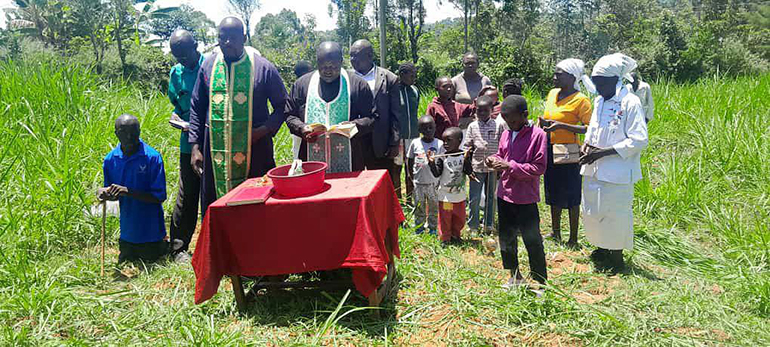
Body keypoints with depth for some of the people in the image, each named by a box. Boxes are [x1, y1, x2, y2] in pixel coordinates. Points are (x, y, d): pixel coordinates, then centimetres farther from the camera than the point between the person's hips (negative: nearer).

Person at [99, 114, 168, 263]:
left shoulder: (153, 157, -17)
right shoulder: (110, 159, -2)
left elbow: (159, 197, -18)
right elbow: (115, 195, 8)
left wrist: (128, 192, -27)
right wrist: (104, 193, -15)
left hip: (150, 232, -5)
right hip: (127, 233, 5)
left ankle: (164, 246, 35)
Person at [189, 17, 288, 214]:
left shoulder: (263, 67, -1)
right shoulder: (208, 66, 7)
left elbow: (282, 105, 5)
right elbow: (197, 109, 12)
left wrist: (265, 129, -11)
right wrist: (195, 147, 6)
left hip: (254, 150, -2)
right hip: (215, 152, 2)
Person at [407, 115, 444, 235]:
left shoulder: (439, 143, -5)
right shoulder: (415, 143, -4)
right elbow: (409, 160, 5)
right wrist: (412, 175, 3)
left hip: (434, 182, 0)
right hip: (418, 181, 1)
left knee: (434, 205, 10)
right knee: (419, 205, 11)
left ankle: (433, 227, 25)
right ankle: (419, 227, 26)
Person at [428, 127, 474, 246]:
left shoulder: (464, 155, -6)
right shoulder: (442, 157, -12)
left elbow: (469, 172, -13)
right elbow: (437, 174, -15)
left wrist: (466, 159, -27)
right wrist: (432, 163, -29)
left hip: (460, 195, 3)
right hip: (445, 195, -3)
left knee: (459, 218, 17)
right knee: (444, 218, 6)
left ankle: (456, 236, 36)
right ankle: (445, 239, 22)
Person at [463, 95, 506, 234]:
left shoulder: (498, 126, 1)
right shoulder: (472, 126, 1)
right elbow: (467, 146, 2)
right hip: (477, 167, -1)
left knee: (491, 197, 12)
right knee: (474, 198, 1)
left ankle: (488, 226, 24)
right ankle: (473, 226, 15)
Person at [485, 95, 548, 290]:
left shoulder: (537, 135, -13)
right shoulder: (506, 135, 5)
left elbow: (539, 167, -16)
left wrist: (510, 166, -20)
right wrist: (494, 160, -4)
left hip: (526, 198, -6)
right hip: (505, 194, 7)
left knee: (532, 241, 1)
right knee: (506, 238, 16)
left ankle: (540, 281, 16)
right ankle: (515, 276, 33)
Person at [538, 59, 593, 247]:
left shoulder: (581, 100, -13)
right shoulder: (552, 93, 8)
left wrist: (561, 126, -25)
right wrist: (544, 123, 1)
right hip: (550, 150, 7)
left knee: (571, 196, 2)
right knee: (553, 193, 17)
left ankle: (573, 239, 14)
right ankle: (555, 233, 31)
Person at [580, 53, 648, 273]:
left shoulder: (630, 103, -15)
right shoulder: (599, 101, 9)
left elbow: (639, 140, -18)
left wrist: (603, 152, -22)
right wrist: (587, 144, 1)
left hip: (617, 171, -8)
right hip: (594, 169, 8)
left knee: (615, 213, 4)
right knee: (593, 210, 18)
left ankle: (617, 257, 22)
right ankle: (602, 249, 38)